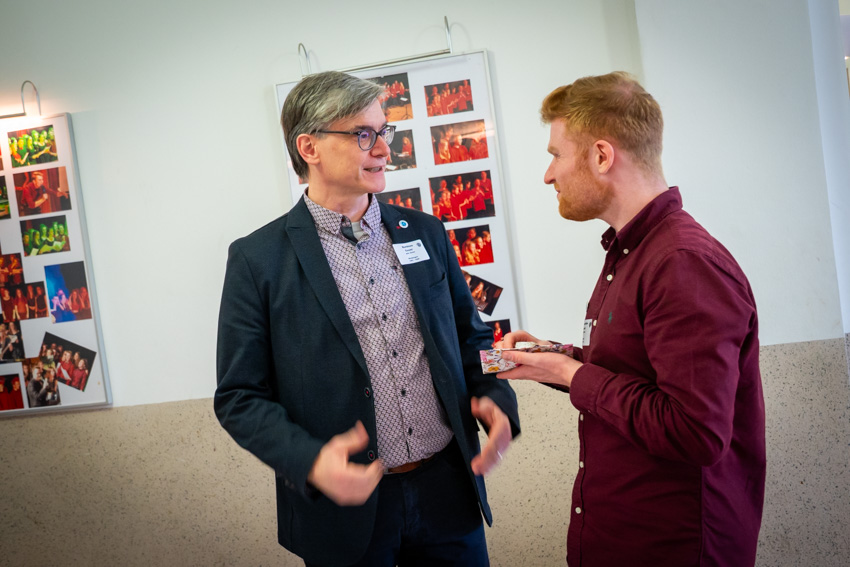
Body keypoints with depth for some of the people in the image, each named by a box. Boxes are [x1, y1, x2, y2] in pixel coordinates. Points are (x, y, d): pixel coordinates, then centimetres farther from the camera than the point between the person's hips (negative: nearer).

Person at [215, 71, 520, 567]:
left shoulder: (426, 233, 5)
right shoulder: (258, 259, -8)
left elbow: (470, 336, 13)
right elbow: (240, 396, -6)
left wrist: (494, 398, -6)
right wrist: (310, 461, -22)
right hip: (345, 505, -3)